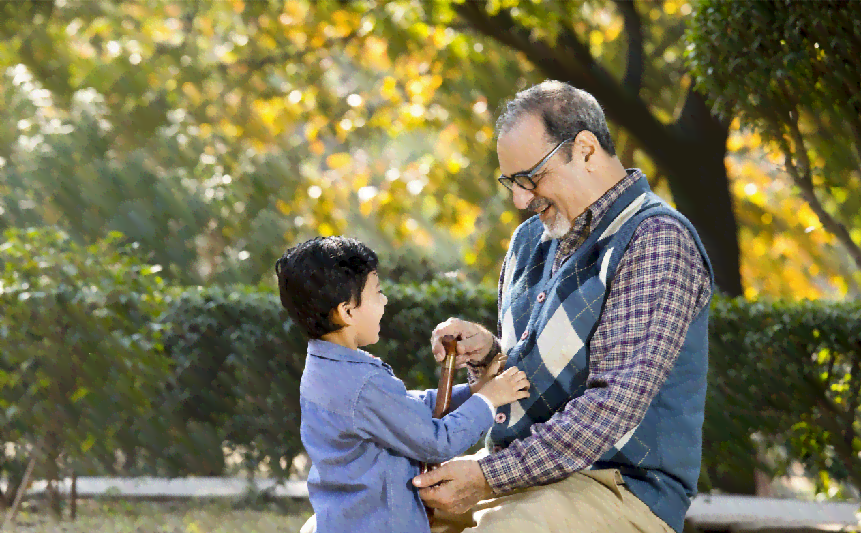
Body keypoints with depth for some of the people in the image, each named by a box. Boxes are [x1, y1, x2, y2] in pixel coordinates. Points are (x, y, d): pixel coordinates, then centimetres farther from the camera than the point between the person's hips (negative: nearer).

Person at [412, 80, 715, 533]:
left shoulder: (657, 241, -12)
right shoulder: (532, 240, 16)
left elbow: (616, 401, -21)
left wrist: (488, 477, -24)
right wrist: (486, 352, 1)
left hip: (622, 487, -8)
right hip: (518, 474, 8)